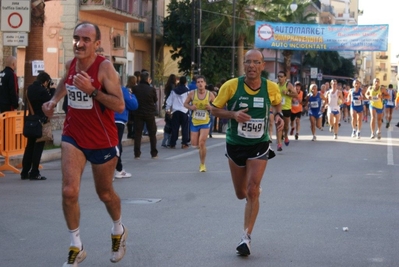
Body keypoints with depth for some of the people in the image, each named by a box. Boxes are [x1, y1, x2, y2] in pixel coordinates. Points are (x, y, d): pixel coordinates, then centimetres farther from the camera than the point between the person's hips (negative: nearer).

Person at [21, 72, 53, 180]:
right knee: (38, 147, -1)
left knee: (29, 146, 14)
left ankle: (25, 172, 16)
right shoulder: (43, 91, -18)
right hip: (41, 121, -7)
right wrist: (49, 91, -1)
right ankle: (34, 173, -2)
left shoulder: (30, 88, 4)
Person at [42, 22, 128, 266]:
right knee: (69, 191, -12)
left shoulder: (105, 67, -19)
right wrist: (54, 100, 10)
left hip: (102, 140, -4)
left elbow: (120, 106, -24)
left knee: (105, 193, 14)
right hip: (73, 136, 4)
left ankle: (119, 231, 45)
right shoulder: (71, 64, -2)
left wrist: (91, 90, -33)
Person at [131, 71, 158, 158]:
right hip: (150, 114, -1)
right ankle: (154, 153, 13)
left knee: (137, 133, 5)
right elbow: (155, 100, 2)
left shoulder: (135, 88, -9)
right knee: (152, 133, 11)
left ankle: (137, 154, 1)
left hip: (138, 113, 1)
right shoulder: (151, 89, -13)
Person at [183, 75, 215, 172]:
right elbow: (185, 103, 7)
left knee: (202, 143, -12)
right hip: (194, 122, 2)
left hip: (205, 122, -2)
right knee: (194, 144, 5)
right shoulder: (192, 93, -5)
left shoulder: (210, 95, -7)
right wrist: (190, 107, -14)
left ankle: (202, 164, 4)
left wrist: (211, 107, -17)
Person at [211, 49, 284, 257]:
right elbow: (214, 109, -6)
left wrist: (278, 116, -7)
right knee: (241, 194, 14)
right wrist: (233, 114, -24)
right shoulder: (231, 86, -14)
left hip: (259, 146, -1)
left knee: (252, 191, -14)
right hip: (235, 145, 1)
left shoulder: (271, 88, -9)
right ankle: (256, 189, 52)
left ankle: (246, 237, -7)